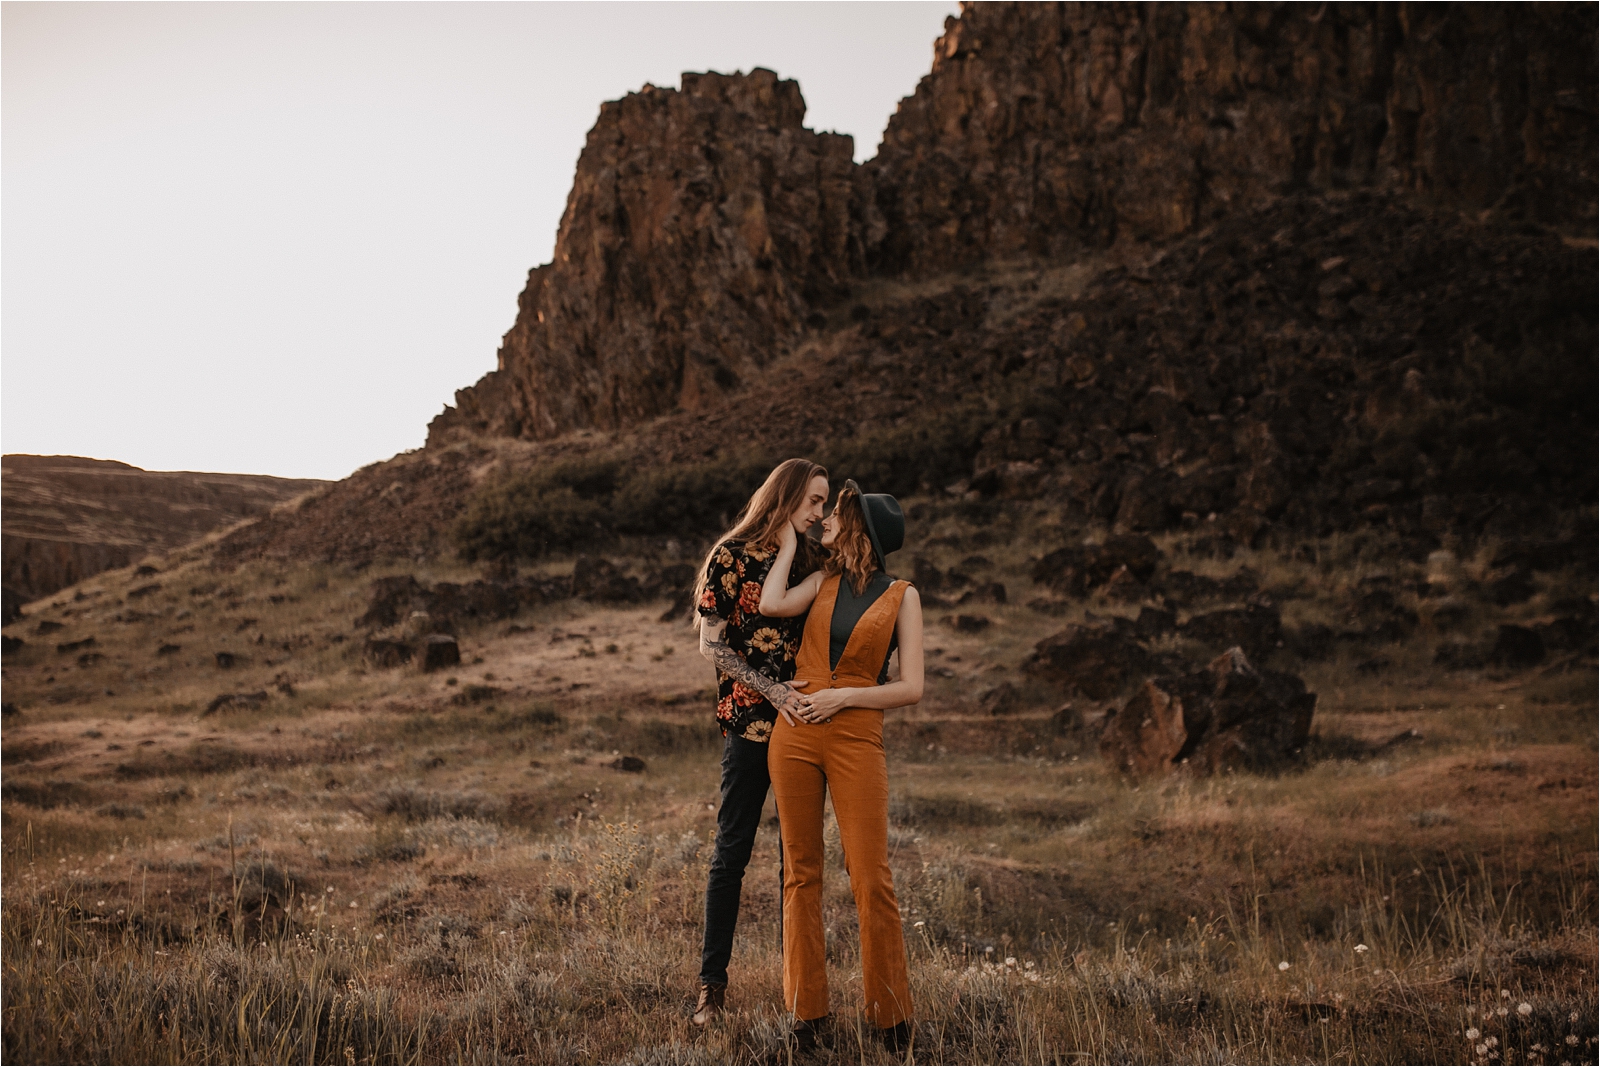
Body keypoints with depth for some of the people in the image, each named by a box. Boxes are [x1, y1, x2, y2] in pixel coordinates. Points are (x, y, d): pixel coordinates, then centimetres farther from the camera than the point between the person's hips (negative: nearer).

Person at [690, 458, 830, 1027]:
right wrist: (772, 690, -14)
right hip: (750, 720, -5)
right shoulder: (731, 557, -4)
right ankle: (712, 981, 9)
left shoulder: (808, 560, 12)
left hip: (802, 719, 5)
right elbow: (711, 644, -6)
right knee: (732, 851, 0)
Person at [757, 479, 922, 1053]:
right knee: (800, 871, 6)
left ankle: (891, 1016, 8)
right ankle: (806, 1010, 16)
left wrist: (843, 696, -9)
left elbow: (912, 687, -2)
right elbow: (771, 605, -7)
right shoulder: (825, 580, 13)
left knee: (871, 877, -5)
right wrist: (787, 546, 5)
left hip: (856, 738, -3)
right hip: (795, 734, 4)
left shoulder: (901, 596, 3)